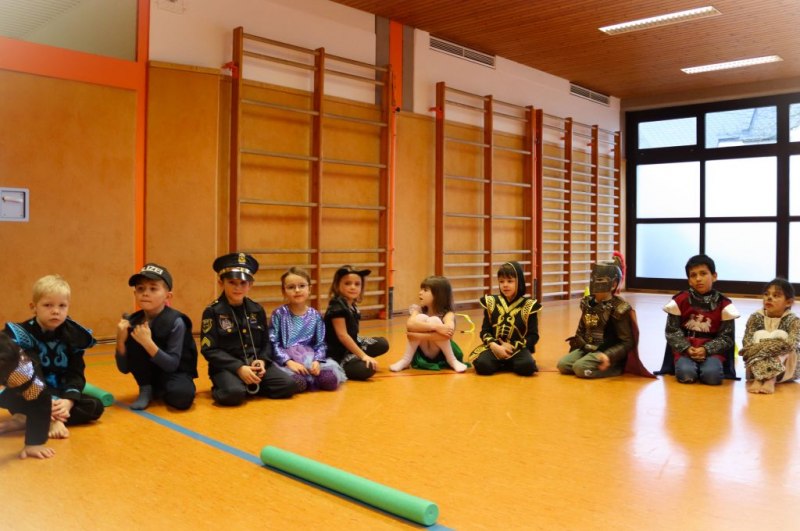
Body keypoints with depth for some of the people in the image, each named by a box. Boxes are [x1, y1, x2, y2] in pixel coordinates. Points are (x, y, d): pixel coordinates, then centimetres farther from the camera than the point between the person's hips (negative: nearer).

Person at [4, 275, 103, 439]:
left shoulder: (73, 335, -3)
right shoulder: (21, 334, -13)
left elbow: (76, 373, -6)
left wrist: (68, 401, -26)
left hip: (59, 396, 4)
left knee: (96, 407, -18)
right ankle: (50, 421, -32)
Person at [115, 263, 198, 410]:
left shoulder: (175, 322, -22)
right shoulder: (133, 321, -11)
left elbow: (172, 365, -25)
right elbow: (124, 369, -8)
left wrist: (148, 343, -37)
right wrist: (121, 340, -25)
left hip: (176, 372, -3)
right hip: (150, 373, 3)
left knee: (181, 396, -36)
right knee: (131, 340, -22)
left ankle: (158, 390, 1)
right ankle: (146, 389, -4)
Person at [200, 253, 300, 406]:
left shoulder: (257, 309, 8)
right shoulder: (213, 311, -5)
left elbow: (266, 342, 14)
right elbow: (210, 349, -10)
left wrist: (262, 360, -9)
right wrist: (238, 368, -19)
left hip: (255, 364, 5)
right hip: (226, 367, -4)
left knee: (290, 384, -15)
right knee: (234, 393, -36)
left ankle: (250, 386, 4)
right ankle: (220, 389, -1)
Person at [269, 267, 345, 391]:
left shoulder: (315, 316, 7)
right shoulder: (279, 314, 0)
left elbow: (320, 343, 4)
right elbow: (273, 343, -6)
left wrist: (316, 361, -17)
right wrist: (289, 362, -19)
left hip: (310, 357, 3)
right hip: (285, 359, -3)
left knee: (331, 378, -25)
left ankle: (308, 377, 1)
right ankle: (311, 378, -5)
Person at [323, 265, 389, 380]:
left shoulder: (352, 306, 8)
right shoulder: (337, 307, -20)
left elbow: (352, 335, 8)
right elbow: (342, 335, -23)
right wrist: (363, 355, -23)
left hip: (351, 345, 10)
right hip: (338, 353, -10)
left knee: (382, 344, 11)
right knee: (368, 368, -29)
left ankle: (355, 360, 5)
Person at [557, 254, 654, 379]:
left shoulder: (619, 309, -14)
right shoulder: (588, 303, 7)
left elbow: (627, 342, -14)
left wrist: (609, 356, -28)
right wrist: (577, 346, 5)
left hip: (606, 352, -7)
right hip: (588, 348, 7)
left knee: (580, 368, -27)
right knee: (562, 365, -11)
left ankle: (615, 367, -4)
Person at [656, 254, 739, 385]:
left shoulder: (724, 305, 0)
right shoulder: (680, 301, 0)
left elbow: (726, 337, 0)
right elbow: (672, 331, 0)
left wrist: (706, 350, -16)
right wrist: (687, 348, -16)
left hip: (712, 350, 0)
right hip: (685, 349, 0)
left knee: (712, 375, -29)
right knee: (686, 374, -28)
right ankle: (690, 365, 7)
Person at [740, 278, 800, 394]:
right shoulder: (756, 317, -4)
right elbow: (746, 342, -16)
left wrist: (759, 348, -32)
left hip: (786, 368, -1)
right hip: (756, 366, 2)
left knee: (780, 335, -22)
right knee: (760, 335, -20)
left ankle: (771, 379, -36)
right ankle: (757, 378, -37)